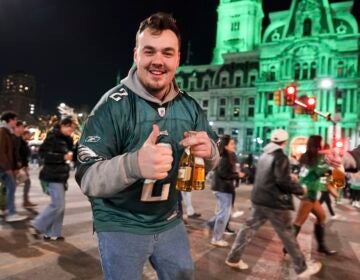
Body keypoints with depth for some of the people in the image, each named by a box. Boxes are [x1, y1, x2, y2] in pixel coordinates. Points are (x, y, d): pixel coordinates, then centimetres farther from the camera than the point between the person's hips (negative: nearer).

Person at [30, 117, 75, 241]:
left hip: (61, 177, 9)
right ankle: (36, 225, 9)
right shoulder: (52, 137, -12)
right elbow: (43, 153, -19)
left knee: (59, 205, 10)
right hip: (52, 177, -9)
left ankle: (52, 233, 19)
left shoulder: (67, 139, 13)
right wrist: (63, 157, -22)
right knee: (58, 205, -8)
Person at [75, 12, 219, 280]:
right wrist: (134, 164, -41)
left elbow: (211, 162, 3)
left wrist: (208, 151, -22)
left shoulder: (189, 106, -3)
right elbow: (87, 179, -21)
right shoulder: (114, 105, -18)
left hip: (170, 222, 5)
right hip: (121, 226, -4)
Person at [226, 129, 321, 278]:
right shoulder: (281, 157, -14)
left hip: (259, 199, 7)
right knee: (287, 235, 5)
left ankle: (234, 258, 18)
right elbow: (283, 181, -22)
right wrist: (300, 189, -6)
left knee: (249, 228, 12)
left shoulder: (264, 155, 11)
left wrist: (289, 177, 24)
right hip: (275, 202, -7)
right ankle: (302, 268, 20)